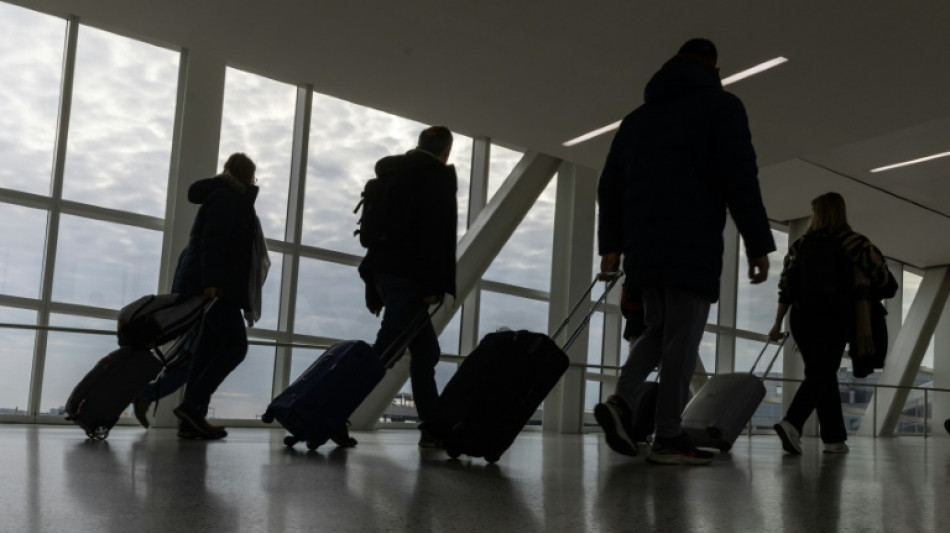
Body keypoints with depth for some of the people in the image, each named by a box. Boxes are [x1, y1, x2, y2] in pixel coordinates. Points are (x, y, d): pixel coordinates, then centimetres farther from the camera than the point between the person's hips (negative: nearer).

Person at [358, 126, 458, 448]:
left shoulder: (392, 171, 21)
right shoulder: (439, 177, -1)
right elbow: (441, 236, -12)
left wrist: (374, 288, 22)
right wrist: (435, 286, -14)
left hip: (384, 270, 8)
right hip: (407, 276, -8)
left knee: (425, 351, 12)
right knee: (383, 352, -15)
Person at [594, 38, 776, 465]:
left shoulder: (637, 117, 21)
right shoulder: (720, 105, 4)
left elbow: (610, 185, 17)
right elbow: (741, 180, -7)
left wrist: (611, 244, 17)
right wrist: (758, 244, -5)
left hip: (643, 247, 6)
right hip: (693, 246, -5)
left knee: (658, 332, 16)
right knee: (682, 340, -3)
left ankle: (620, 402, -3)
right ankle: (668, 438, -3)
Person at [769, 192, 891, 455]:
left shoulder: (800, 245, 8)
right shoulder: (854, 242, 0)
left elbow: (785, 287, 5)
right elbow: (882, 276, 1)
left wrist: (778, 324, 9)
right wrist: (859, 286, 22)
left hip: (802, 317, 4)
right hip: (834, 317, -4)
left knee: (822, 375, 13)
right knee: (821, 375, -7)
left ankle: (834, 438, 14)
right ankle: (792, 423, -28)